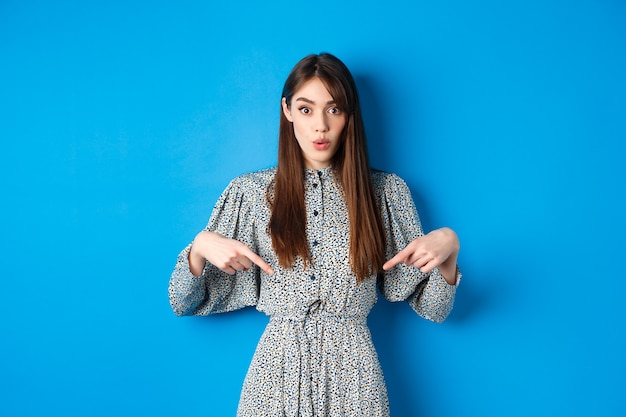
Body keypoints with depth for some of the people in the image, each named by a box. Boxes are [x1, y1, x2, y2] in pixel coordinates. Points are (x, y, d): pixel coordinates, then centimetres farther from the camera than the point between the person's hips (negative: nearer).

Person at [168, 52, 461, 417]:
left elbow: (432, 308, 2)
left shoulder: (387, 192, 0)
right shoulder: (249, 192, -1)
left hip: (353, 374, 1)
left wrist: (449, 244, -16)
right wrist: (200, 247, -18)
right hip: (277, 370, 0)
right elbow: (185, 303, 2)